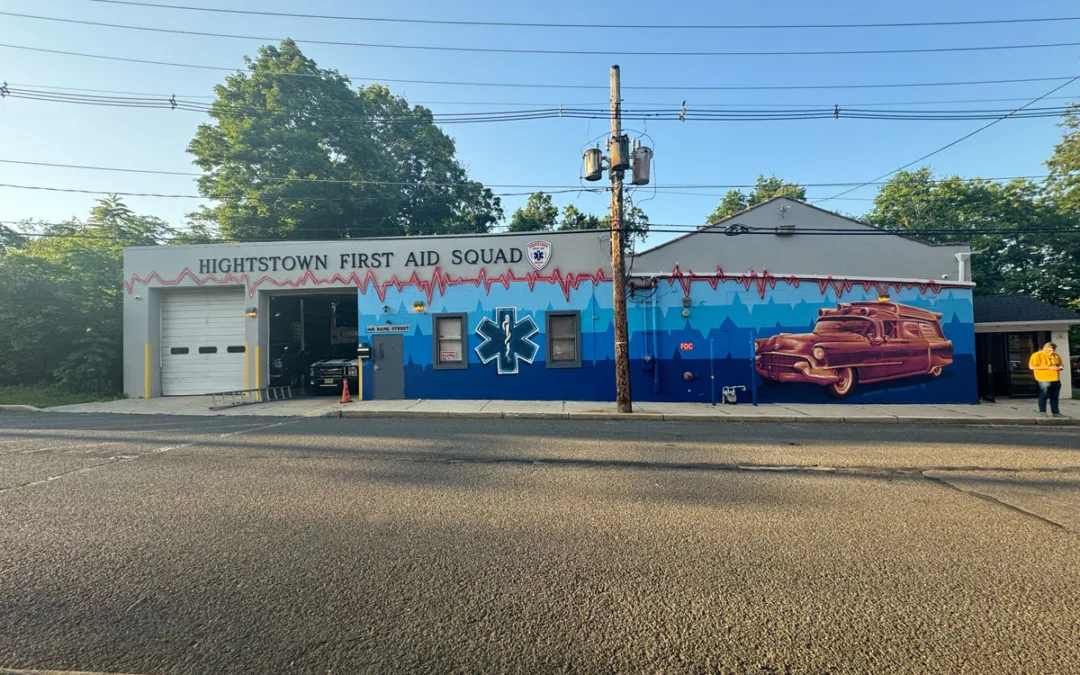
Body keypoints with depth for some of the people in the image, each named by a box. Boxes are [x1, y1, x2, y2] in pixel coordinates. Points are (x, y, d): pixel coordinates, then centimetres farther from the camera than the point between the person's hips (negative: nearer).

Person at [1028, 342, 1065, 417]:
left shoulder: (1056, 355, 14)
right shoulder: (1037, 355, -7)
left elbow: (1061, 364, 26)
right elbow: (1032, 366, -15)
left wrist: (1060, 366, 0)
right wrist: (1048, 368, -16)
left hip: (1056, 380, 6)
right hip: (1044, 380, -6)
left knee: (1054, 397, 10)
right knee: (1044, 396, -4)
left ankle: (1056, 412, 15)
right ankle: (1042, 412, 2)